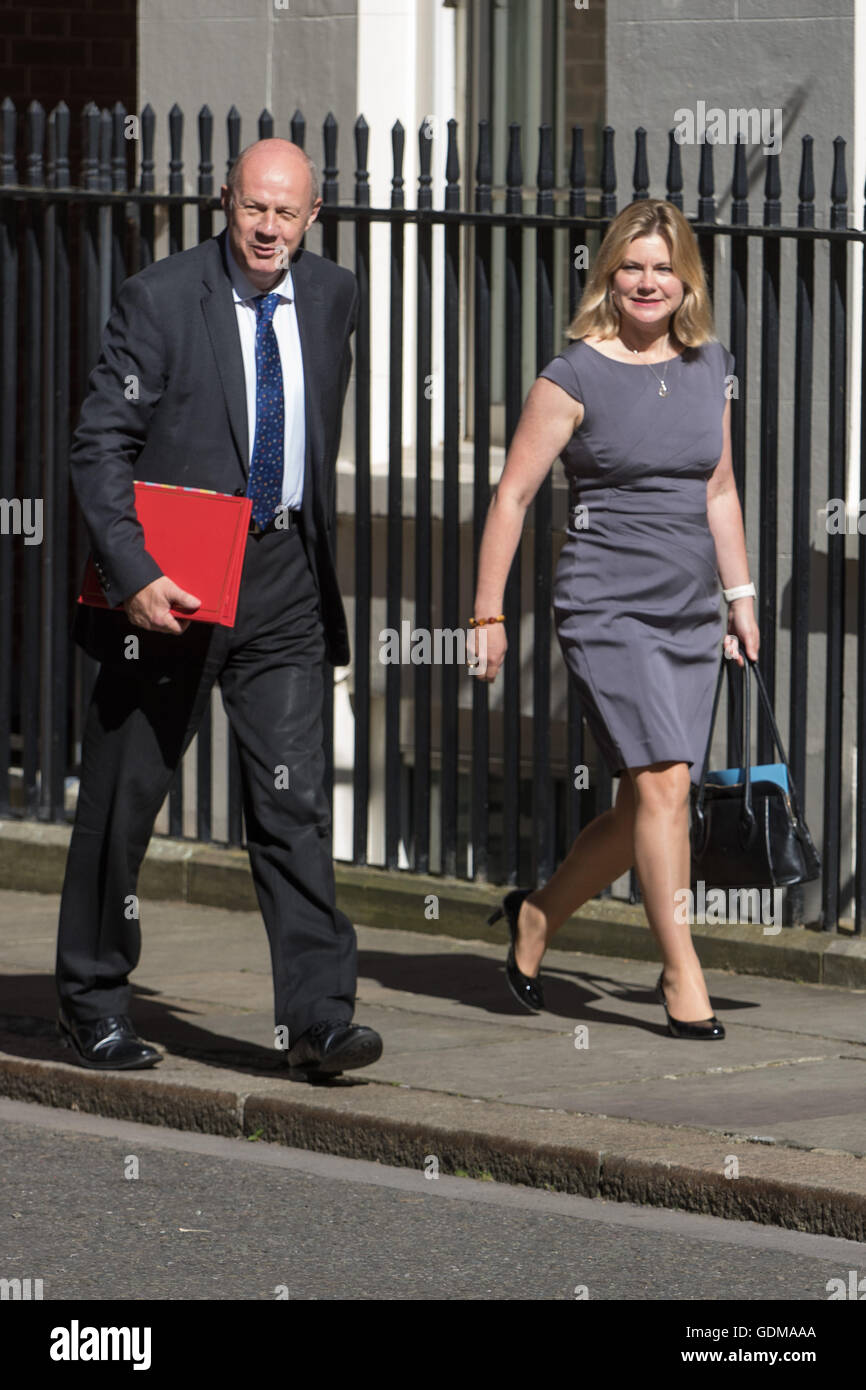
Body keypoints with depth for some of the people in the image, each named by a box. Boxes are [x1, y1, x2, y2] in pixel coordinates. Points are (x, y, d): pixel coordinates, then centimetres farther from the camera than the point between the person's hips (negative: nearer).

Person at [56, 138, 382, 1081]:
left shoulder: (333, 296, 7)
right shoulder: (160, 299, -9)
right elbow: (99, 447, -12)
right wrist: (134, 575, -21)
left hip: (282, 584, 3)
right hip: (168, 585, -3)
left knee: (294, 798, -6)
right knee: (124, 794, 7)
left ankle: (319, 1019, -10)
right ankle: (92, 1003, 22)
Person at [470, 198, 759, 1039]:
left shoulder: (709, 367, 10)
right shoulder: (575, 377, -6)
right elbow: (512, 496, -4)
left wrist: (740, 598, 16)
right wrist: (488, 614, -5)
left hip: (689, 616, 6)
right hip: (607, 611, -6)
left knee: (644, 811, 7)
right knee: (663, 781, -18)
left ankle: (537, 915, 30)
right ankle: (682, 978, -13)